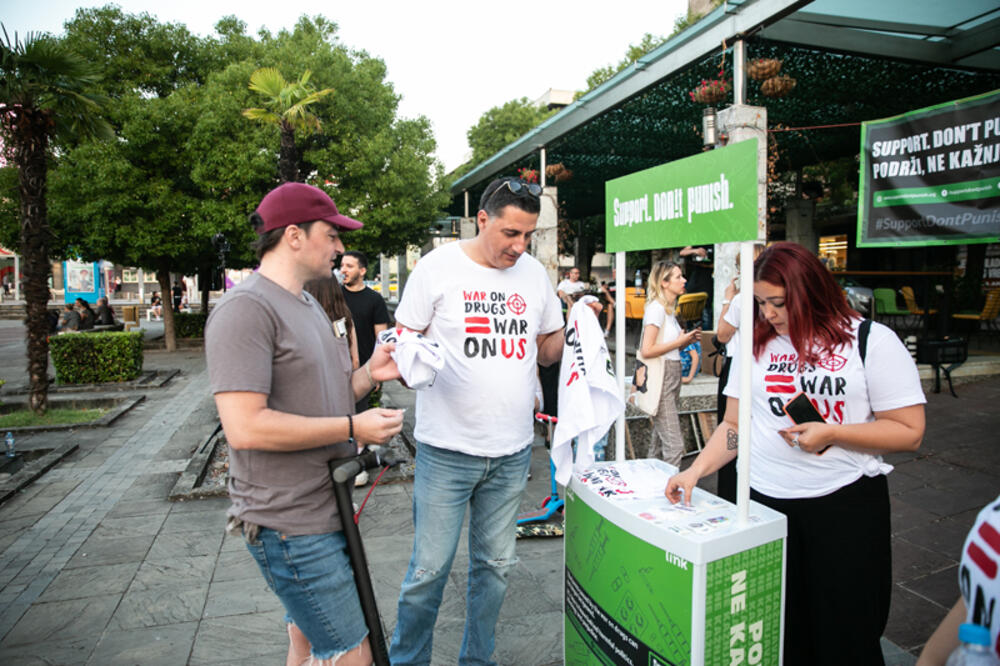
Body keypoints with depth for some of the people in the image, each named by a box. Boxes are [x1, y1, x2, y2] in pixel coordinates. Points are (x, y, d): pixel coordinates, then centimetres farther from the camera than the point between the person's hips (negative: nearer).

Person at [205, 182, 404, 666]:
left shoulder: (309, 305, 14)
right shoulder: (245, 308, -18)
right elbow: (244, 427, -26)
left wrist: (368, 374, -2)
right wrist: (353, 427, -21)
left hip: (321, 511, 10)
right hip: (289, 523, -9)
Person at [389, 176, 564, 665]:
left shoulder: (535, 273, 6)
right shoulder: (438, 266, -6)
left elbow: (548, 353, 14)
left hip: (512, 452, 4)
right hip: (447, 450, -4)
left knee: (495, 565, 17)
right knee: (429, 570, 3)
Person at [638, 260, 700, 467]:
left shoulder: (668, 308, 16)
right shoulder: (656, 308, -14)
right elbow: (647, 350, -21)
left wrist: (686, 341, 5)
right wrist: (679, 342, -13)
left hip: (672, 378, 10)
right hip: (661, 380, -10)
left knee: (660, 437, 15)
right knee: (674, 444, -9)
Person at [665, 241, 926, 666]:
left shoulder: (872, 341, -4)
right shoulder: (755, 344, 7)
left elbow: (909, 431, -5)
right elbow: (734, 425, 8)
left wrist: (831, 433, -18)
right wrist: (694, 472, -4)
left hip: (845, 503, -3)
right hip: (764, 502, 3)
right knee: (777, 628, 11)